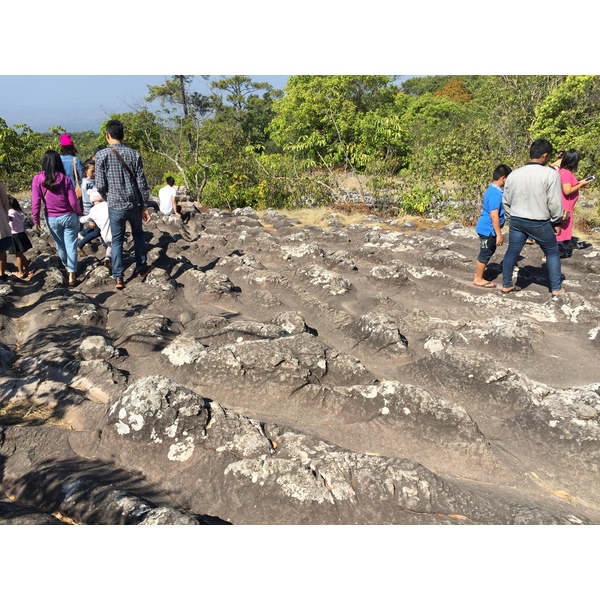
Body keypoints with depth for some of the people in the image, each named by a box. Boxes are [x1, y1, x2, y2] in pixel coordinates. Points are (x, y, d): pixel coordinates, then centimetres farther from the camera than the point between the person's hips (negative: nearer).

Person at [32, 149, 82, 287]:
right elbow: (73, 202, -9)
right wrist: (80, 213, 9)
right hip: (69, 217, -1)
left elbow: (35, 202, -10)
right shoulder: (65, 179, -9)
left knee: (60, 245, 21)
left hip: (52, 219, 2)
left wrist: (36, 219, 2)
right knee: (71, 245, 4)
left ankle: (67, 266, 44)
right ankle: (72, 275, 0)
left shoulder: (37, 179, -8)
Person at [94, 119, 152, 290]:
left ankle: (119, 277, 10)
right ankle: (142, 267, 28)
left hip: (115, 206, -1)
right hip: (135, 204, 2)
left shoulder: (101, 155, -8)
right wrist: (145, 206, 5)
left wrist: (106, 198, 14)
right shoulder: (134, 154, -3)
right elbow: (142, 183, -3)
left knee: (117, 240, 11)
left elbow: (100, 185, -7)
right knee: (138, 234, 24)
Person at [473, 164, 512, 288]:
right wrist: (499, 235, -24)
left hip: (487, 228, 10)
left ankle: (479, 273, 33)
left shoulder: (493, 190, 9)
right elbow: (494, 215, -27)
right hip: (488, 229, -10)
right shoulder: (496, 194, -24)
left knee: (489, 252, 21)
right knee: (485, 254, 1)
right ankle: (478, 279, 13)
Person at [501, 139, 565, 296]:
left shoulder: (513, 174, 1)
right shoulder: (550, 174, -14)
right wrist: (556, 222, 2)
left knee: (512, 252, 14)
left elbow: (506, 201, 9)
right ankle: (556, 289, 18)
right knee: (552, 253, 14)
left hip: (516, 221, 4)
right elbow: (555, 203, -12)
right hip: (540, 223, -4)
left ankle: (506, 285, 24)